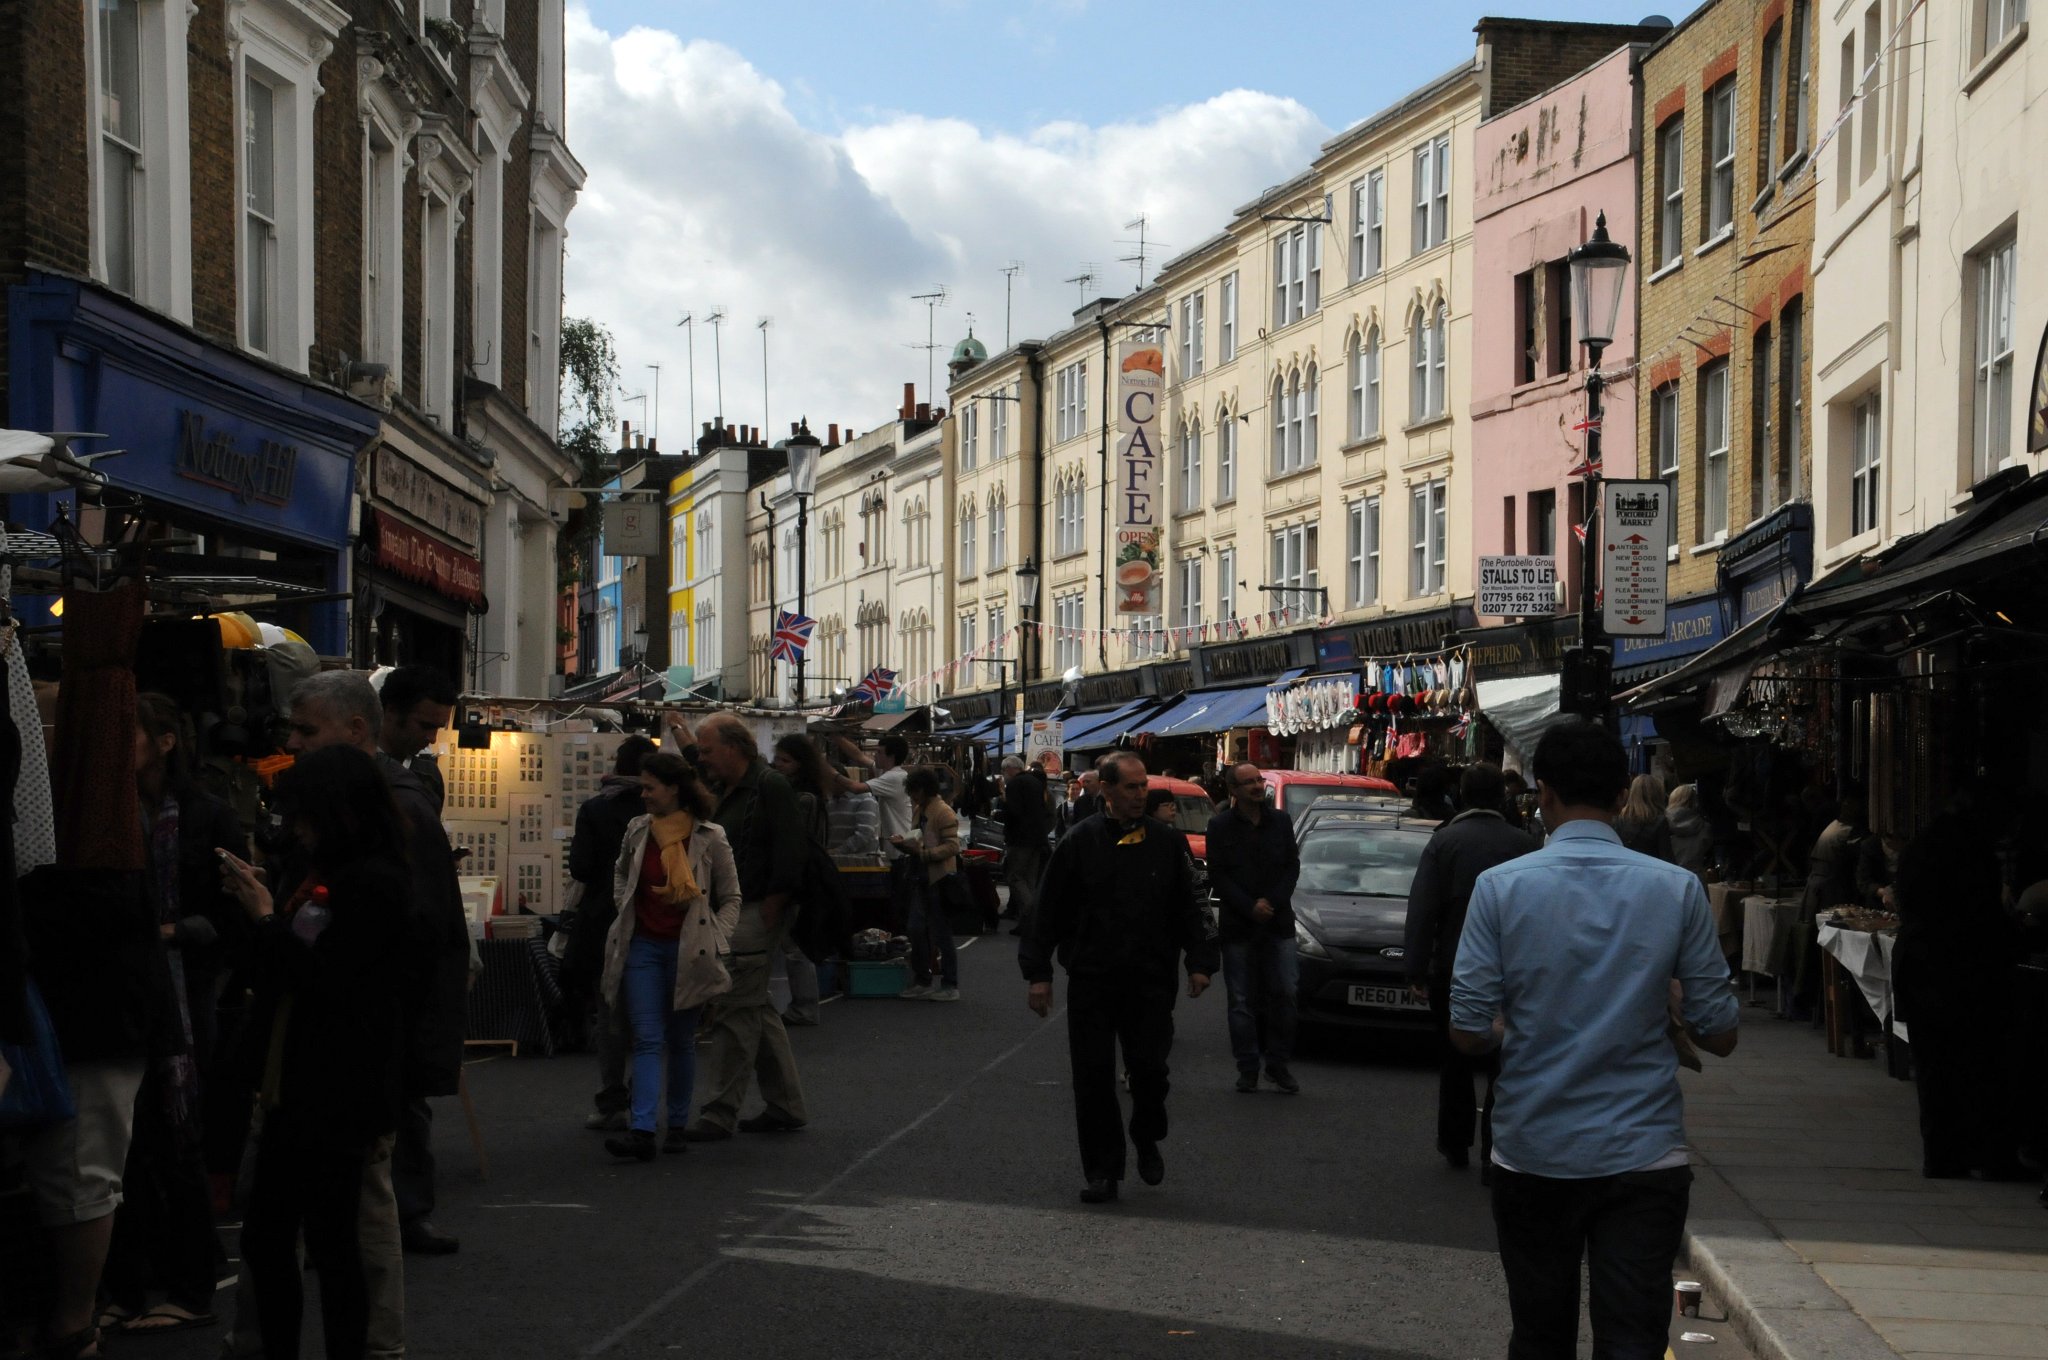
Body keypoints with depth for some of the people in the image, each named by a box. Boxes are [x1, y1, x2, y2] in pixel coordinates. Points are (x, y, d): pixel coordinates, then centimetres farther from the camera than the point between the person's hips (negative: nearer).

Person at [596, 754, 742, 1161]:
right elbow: (620, 872, 25)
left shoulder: (709, 838, -6)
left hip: (687, 950, -2)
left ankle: (678, 1125, 19)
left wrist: (715, 940, -8)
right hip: (642, 946, 2)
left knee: (681, 1041, 8)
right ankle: (642, 1130, -15)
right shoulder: (637, 831, 4)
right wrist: (623, 909, 13)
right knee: (647, 1039, -6)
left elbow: (731, 898, 2)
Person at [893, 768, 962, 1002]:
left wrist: (922, 852, -26)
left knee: (941, 934, -2)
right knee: (917, 930, 9)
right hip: (923, 879, 9)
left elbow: (952, 846, -20)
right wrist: (907, 845, 2)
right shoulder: (919, 810, 12)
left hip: (940, 879, -9)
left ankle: (949, 986, 6)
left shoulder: (943, 813, -15)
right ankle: (921, 982, 18)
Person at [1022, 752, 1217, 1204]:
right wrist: (1037, 972, -2)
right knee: (1093, 1078, 0)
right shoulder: (1080, 842, -1)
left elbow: (1188, 908, 11)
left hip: (1150, 980, 1)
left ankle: (1147, 1141, 25)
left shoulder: (1166, 842, 5)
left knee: (1148, 1067, -4)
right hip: (1091, 980, -1)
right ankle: (1101, 1171, 9)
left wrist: (1200, 961, 1)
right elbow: (1049, 912, 1)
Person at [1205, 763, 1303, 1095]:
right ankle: (1248, 1068, 8)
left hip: (1278, 922, 2)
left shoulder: (1280, 821, 6)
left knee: (1284, 994, 1)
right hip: (1238, 926, -2)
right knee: (1243, 1001, 2)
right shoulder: (1220, 826, -2)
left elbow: (1292, 866, 5)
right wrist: (1250, 908, -12)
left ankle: (1279, 1064, 11)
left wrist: (1272, 902, -8)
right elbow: (1218, 876, -4)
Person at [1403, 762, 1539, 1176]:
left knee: (1455, 1061, 17)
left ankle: (1455, 1144, 24)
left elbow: (1421, 909, -10)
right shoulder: (1524, 845, -4)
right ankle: (1494, 1154, -2)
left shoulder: (1443, 841, -7)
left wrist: (1416, 970, -7)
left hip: (1452, 969, 0)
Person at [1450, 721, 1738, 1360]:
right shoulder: (1677, 890, -4)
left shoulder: (1500, 887, -6)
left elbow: (1468, 1031, -7)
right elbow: (1720, 1035, -1)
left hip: (1532, 1156, 1)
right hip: (1644, 1156, 0)